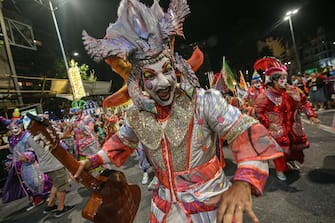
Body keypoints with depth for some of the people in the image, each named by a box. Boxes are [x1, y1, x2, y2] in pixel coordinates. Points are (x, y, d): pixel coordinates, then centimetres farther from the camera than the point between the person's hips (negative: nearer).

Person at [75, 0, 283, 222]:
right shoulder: (136, 116, -7)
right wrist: (94, 160, 11)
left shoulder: (204, 101, -21)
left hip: (211, 203, -3)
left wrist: (243, 182, -39)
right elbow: (121, 141, 13)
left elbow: (246, 133, -25)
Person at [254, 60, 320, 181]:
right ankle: (280, 169, 20)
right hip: (277, 128, -6)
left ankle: (291, 160, 51)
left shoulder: (293, 90, -1)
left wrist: (311, 115, -4)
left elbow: (304, 103, 7)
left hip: (293, 125, 6)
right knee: (280, 147, -4)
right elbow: (259, 112, -16)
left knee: (298, 143, 20)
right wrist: (268, 124, -22)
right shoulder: (266, 95, -17)